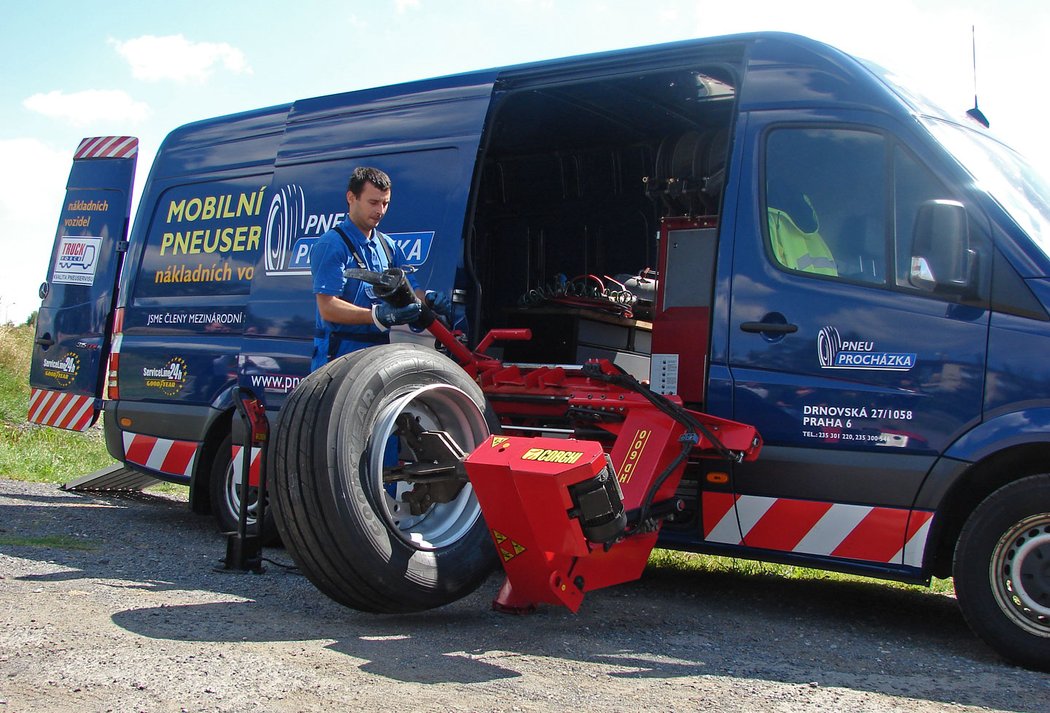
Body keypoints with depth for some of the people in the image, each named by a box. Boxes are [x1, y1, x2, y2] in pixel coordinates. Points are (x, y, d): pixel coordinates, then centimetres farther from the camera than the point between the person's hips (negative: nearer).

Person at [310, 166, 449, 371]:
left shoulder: (388, 245, 16)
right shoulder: (332, 245, -8)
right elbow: (327, 308, -18)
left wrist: (427, 298, -10)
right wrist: (379, 316, -29)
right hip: (340, 354, -7)